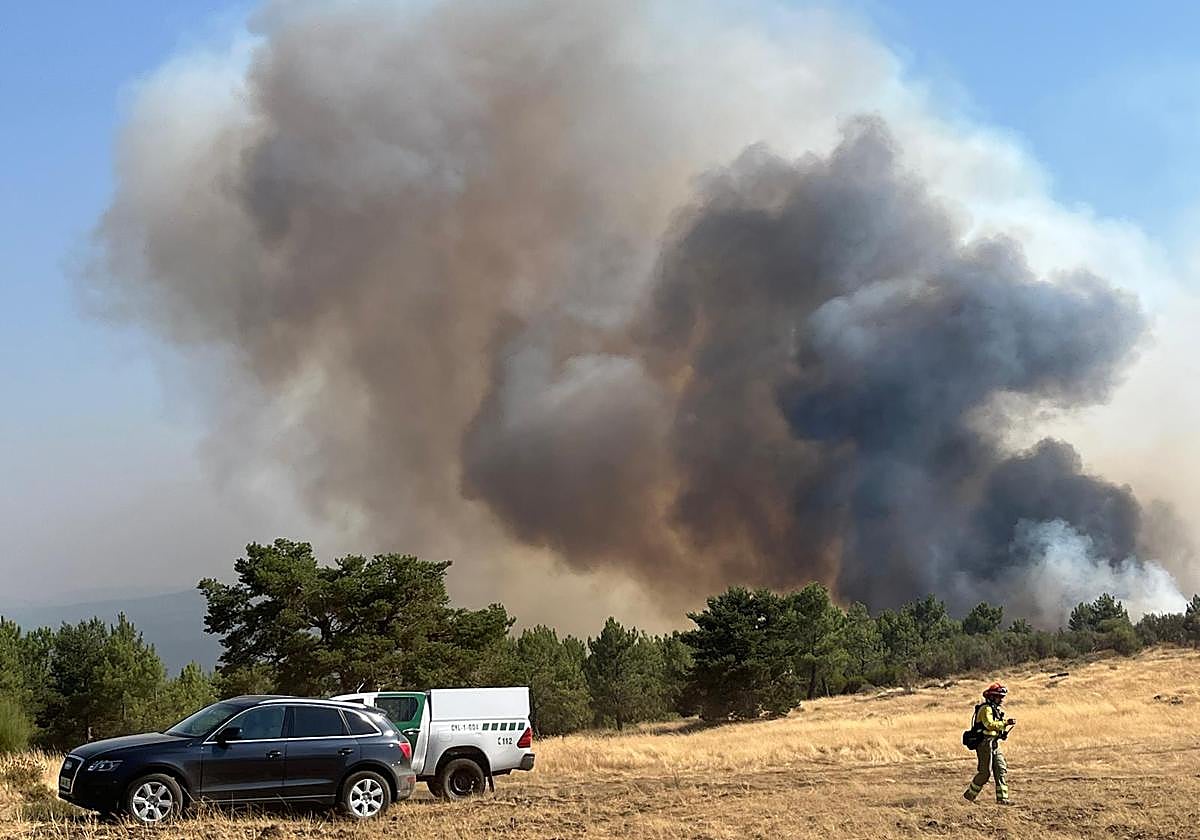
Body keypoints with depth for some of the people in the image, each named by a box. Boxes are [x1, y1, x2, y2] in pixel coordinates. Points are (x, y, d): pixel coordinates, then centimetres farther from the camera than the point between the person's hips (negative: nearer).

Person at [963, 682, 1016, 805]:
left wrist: (1003, 733, 7)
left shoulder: (997, 709, 18)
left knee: (1002, 769, 2)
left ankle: (1002, 798, 3)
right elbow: (990, 725, -27)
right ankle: (969, 794, 9)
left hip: (995, 744, 9)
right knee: (985, 772, -6)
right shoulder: (986, 708, -13)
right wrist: (1006, 723, -30)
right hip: (985, 744, -9)